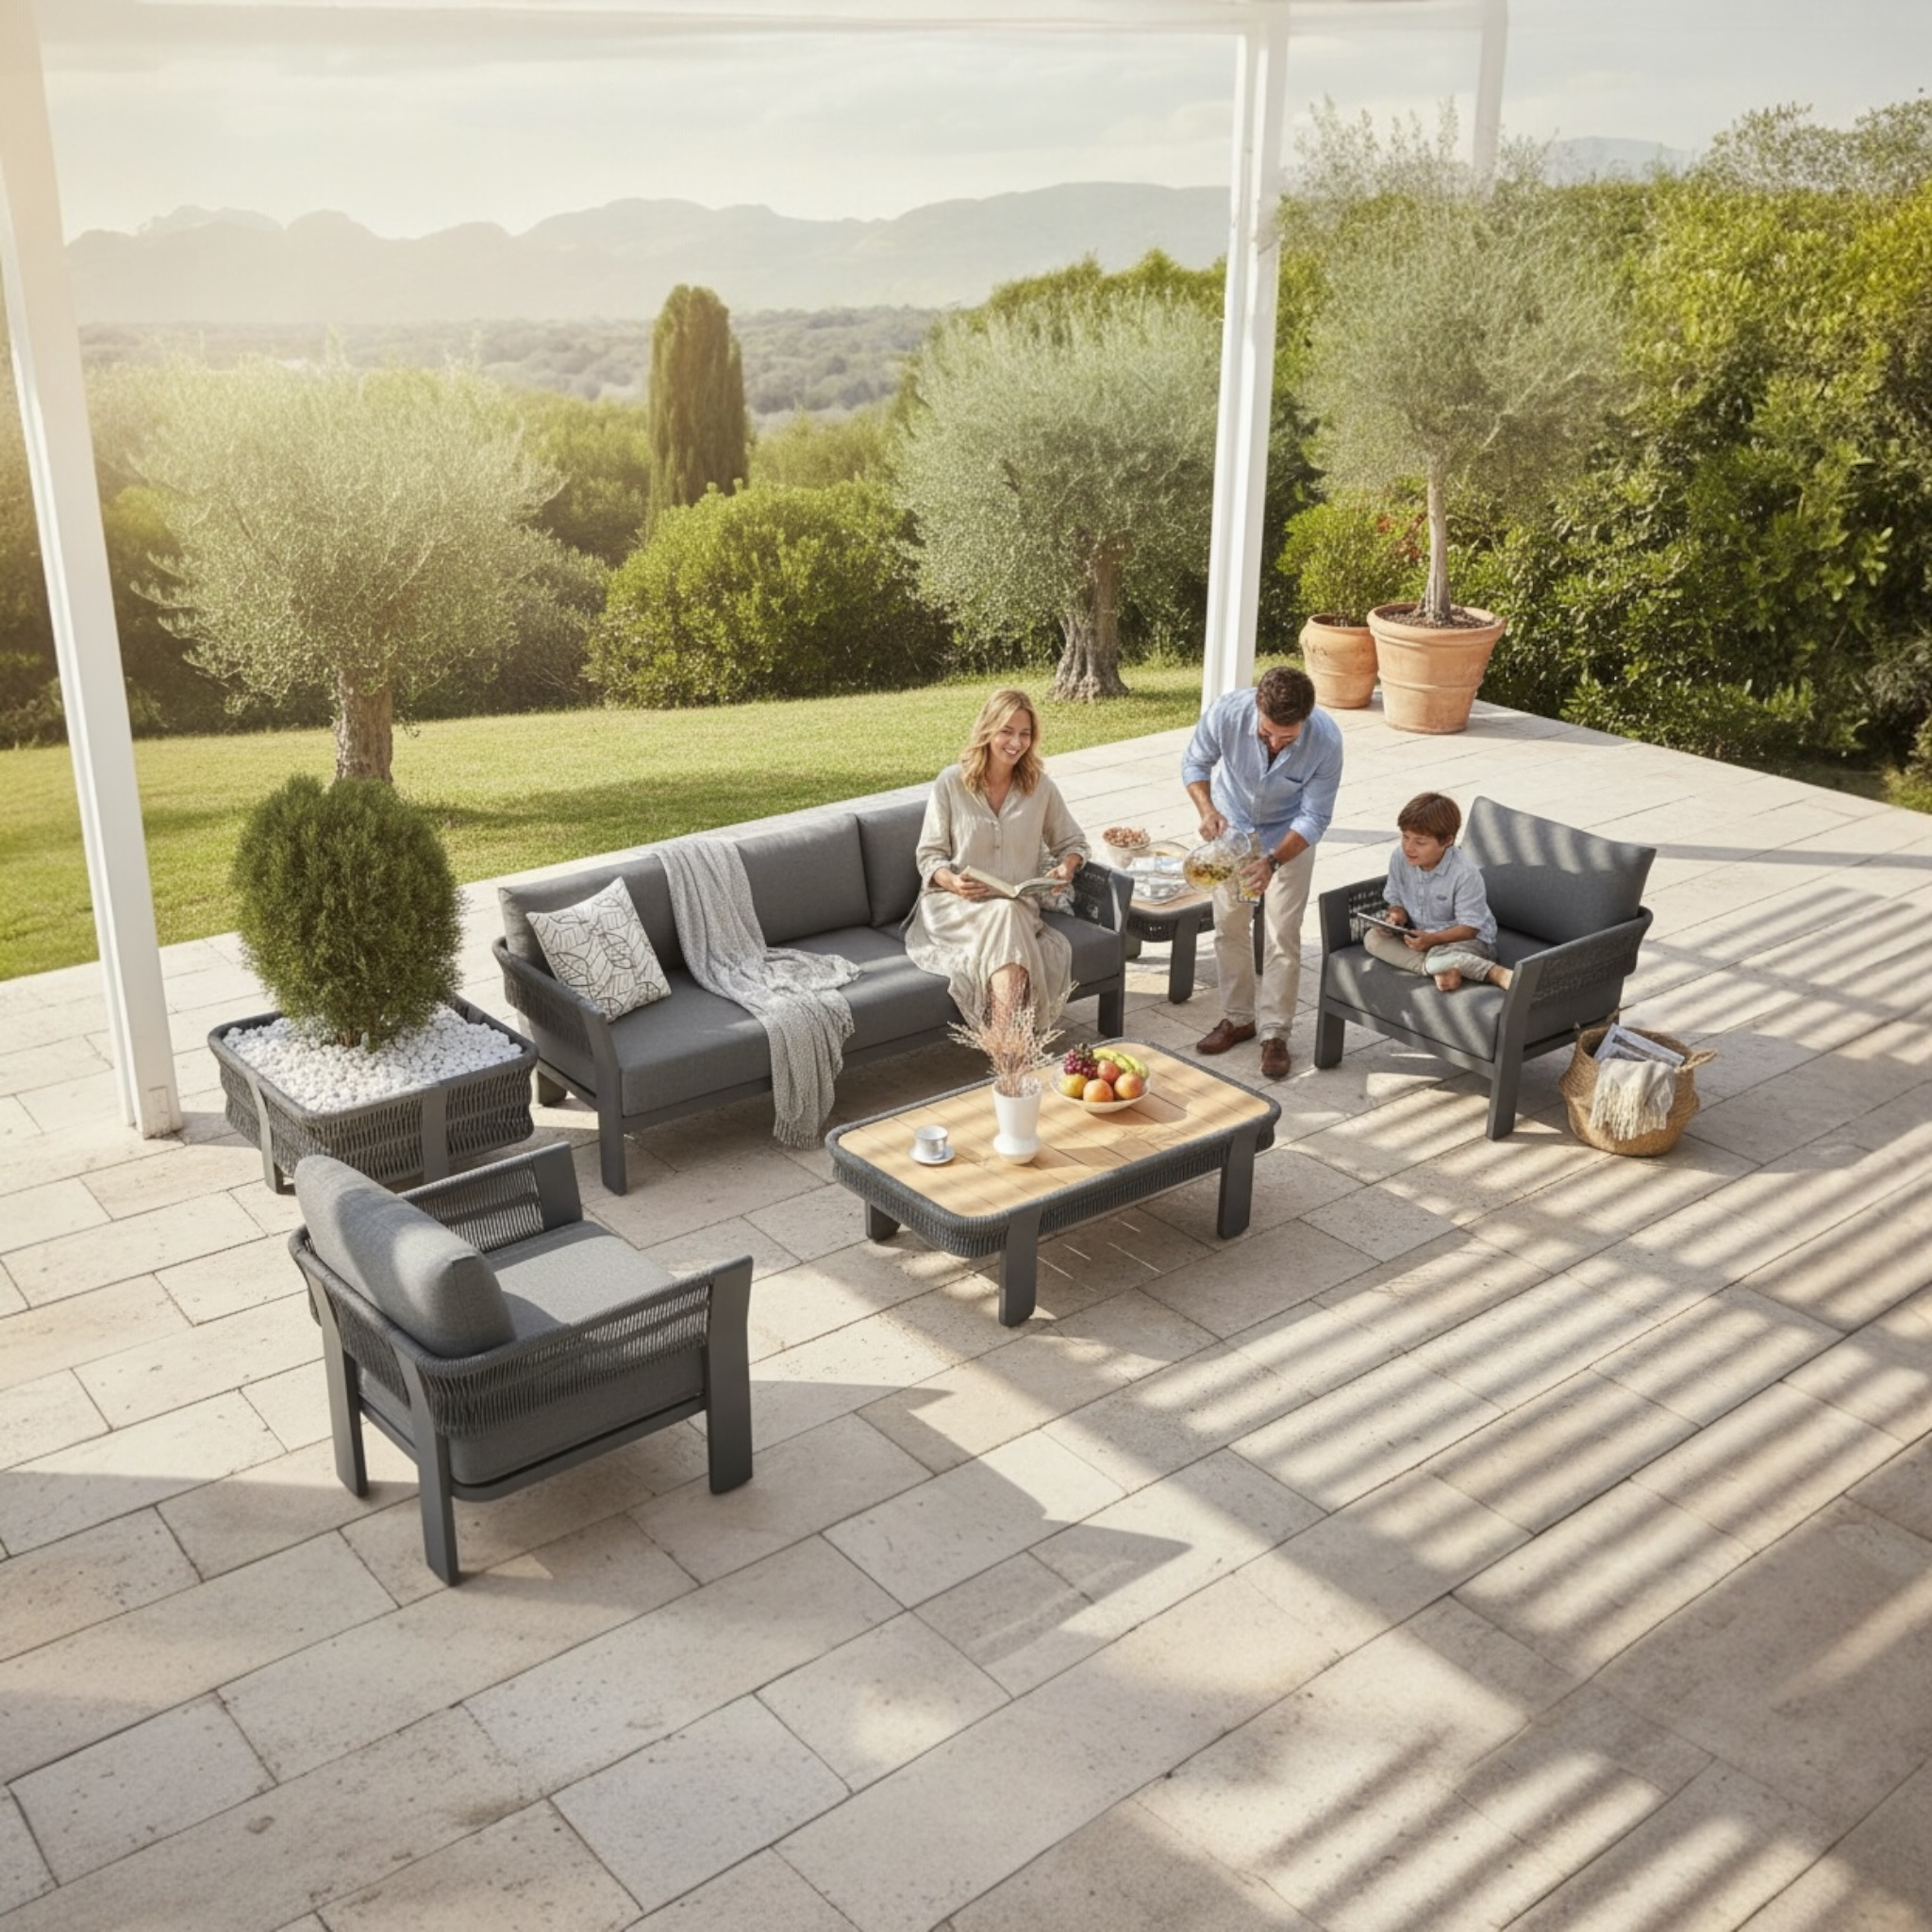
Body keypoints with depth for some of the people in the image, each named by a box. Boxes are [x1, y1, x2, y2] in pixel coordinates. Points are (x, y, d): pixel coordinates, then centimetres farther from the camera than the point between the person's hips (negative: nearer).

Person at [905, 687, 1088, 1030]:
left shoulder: (1041, 787, 7)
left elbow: (1073, 843, 17)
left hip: (1019, 905, 2)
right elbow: (929, 856, 2)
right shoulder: (950, 783, 0)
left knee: (1008, 918, -37)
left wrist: (1066, 867, -7)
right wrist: (952, 882, -20)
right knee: (1003, 916, -37)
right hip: (954, 904, -2)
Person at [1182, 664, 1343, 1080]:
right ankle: (1238, 1017, 26)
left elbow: (1314, 818, -25)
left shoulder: (1326, 740, -35)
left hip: (1289, 834, -2)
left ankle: (1275, 1032, 10)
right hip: (1232, 824, 2)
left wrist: (1272, 861, -39)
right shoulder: (1226, 713, -33)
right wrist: (1206, 809, -31)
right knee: (1229, 925, 9)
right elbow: (1195, 762, -13)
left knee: (1282, 935, -3)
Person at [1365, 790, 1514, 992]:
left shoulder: (1465, 873, -25)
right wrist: (1397, 915, -19)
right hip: (1420, 935, 7)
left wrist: (1433, 939, -36)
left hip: (1466, 939, -7)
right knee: (1372, 937, -19)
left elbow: (1469, 927, -21)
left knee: (1438, 957, -39)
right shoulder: (1399, 859, -9)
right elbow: (1396, 900, 6)